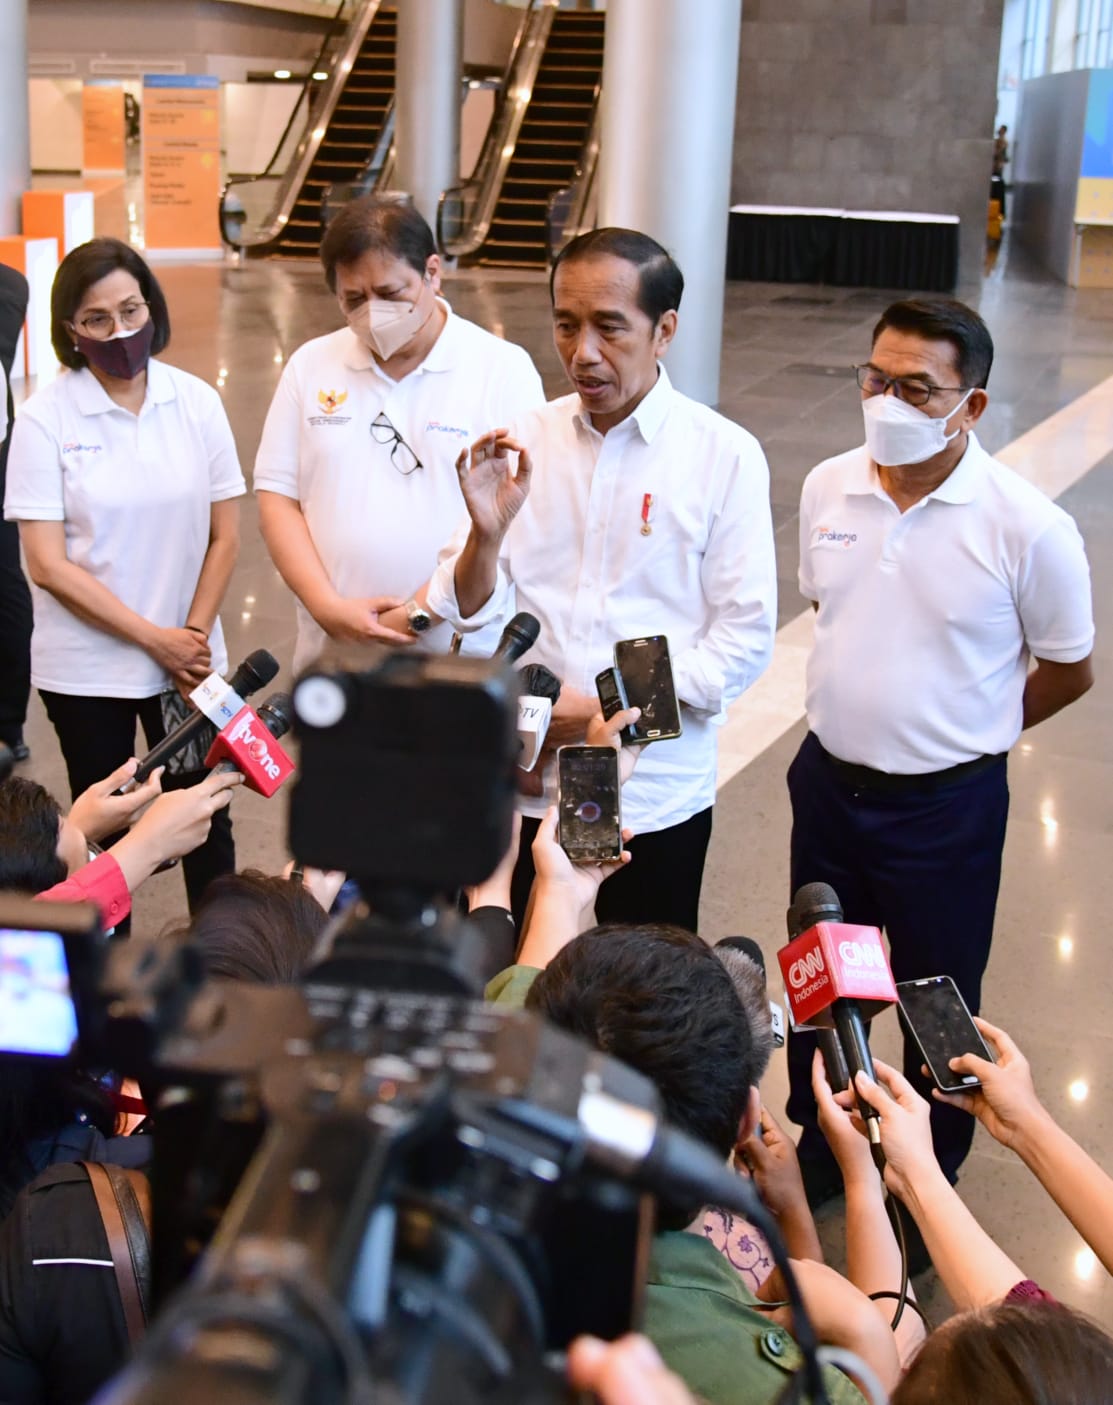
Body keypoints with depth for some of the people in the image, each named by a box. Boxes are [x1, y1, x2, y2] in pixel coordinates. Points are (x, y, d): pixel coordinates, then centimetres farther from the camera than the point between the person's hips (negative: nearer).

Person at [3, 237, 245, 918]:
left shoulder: (197, 402, -2)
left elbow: (225, 536, 2)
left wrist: (193, 635, -8)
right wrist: (155, 638, -14)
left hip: (189, 657, 2)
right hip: (85, 669, -1)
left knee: (205, 823, 8)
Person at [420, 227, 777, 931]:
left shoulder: (726, 456, -5)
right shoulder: (523, 442, 4)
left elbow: (745, 639, -6)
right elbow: (468, 616, 2)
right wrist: (486, 532, -17)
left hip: (656, 797, -2)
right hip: (522, 786, 3)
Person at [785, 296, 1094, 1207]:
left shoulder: (1028, 529, -19)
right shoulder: (828, 488, -5)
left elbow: (1068, 672, -6)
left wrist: (964, 732, 4)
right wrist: (863, 708, 9)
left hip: (945, 804, -4)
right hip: (829, 780, 5)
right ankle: (816, 1156, 45)